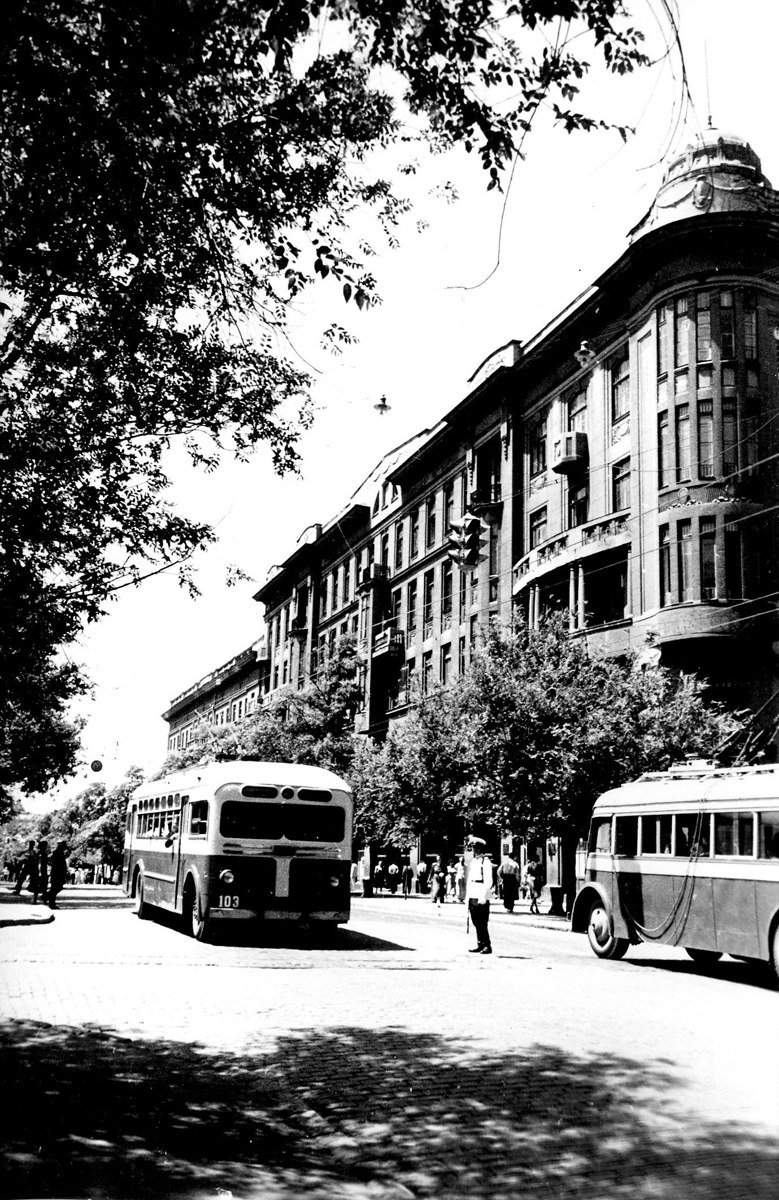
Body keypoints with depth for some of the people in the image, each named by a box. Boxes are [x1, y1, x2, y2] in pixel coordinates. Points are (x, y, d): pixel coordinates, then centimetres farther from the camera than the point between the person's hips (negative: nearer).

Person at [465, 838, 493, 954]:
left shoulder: (486, 862, -7)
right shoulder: (473, 862, 16)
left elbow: (488, 881, -13)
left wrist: (482, 897, -18)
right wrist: (467, 896, 16)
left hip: (482, 897, -8)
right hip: (472, 897, 8)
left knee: (482, 923, -6)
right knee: (476, 923, 9)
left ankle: (487, 946, -1)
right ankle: (480, 945, 15)